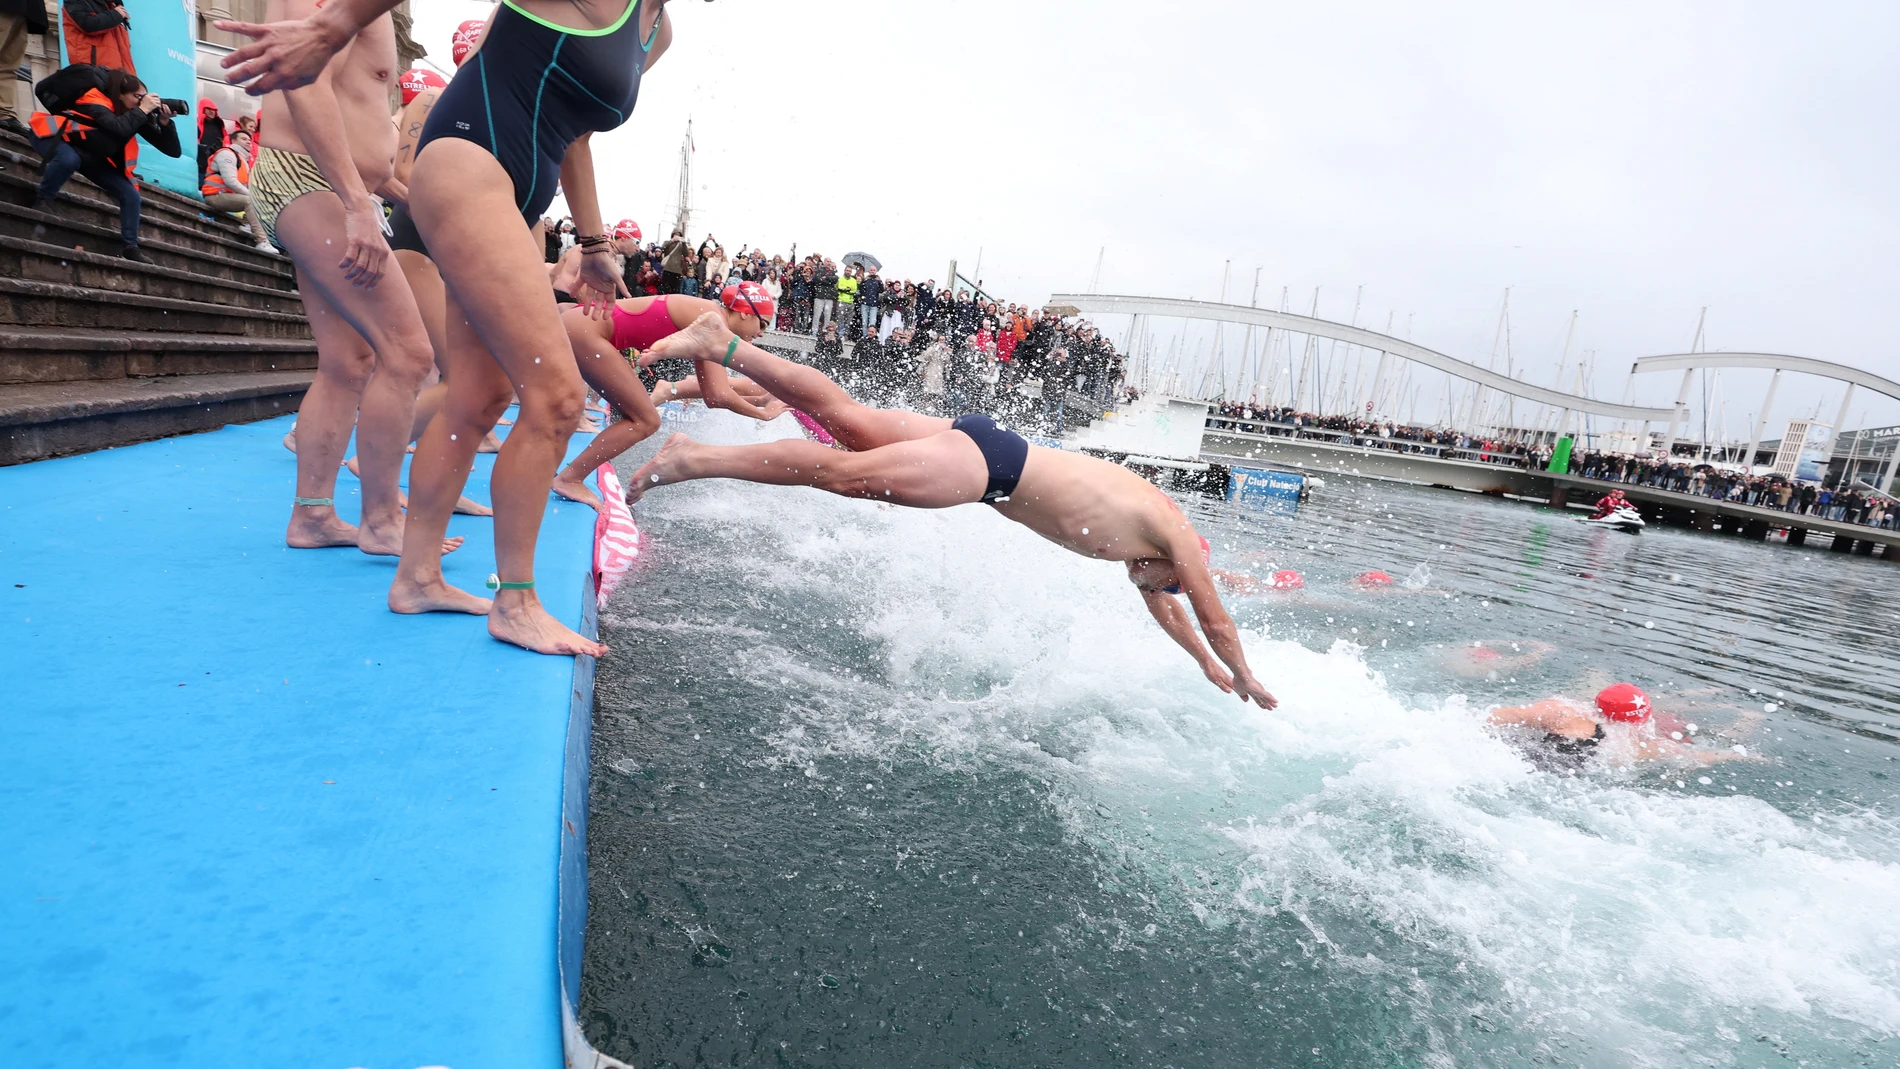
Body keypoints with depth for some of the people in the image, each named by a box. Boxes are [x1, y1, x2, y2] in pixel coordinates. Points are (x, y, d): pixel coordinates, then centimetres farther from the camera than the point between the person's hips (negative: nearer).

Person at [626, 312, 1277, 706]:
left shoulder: (1136, 545, 24)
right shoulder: (1178, 535, 4)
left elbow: (1161, 607, 38)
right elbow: (1215, 617, 10)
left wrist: (1207, 665, 46)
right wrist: (1246, 682, 26)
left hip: (982, 447, 7)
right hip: (989, 463, -7)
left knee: (845, 418, 5)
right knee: (843, 473, -14)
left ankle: (722, 343, 6)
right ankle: (696, 459, -18)